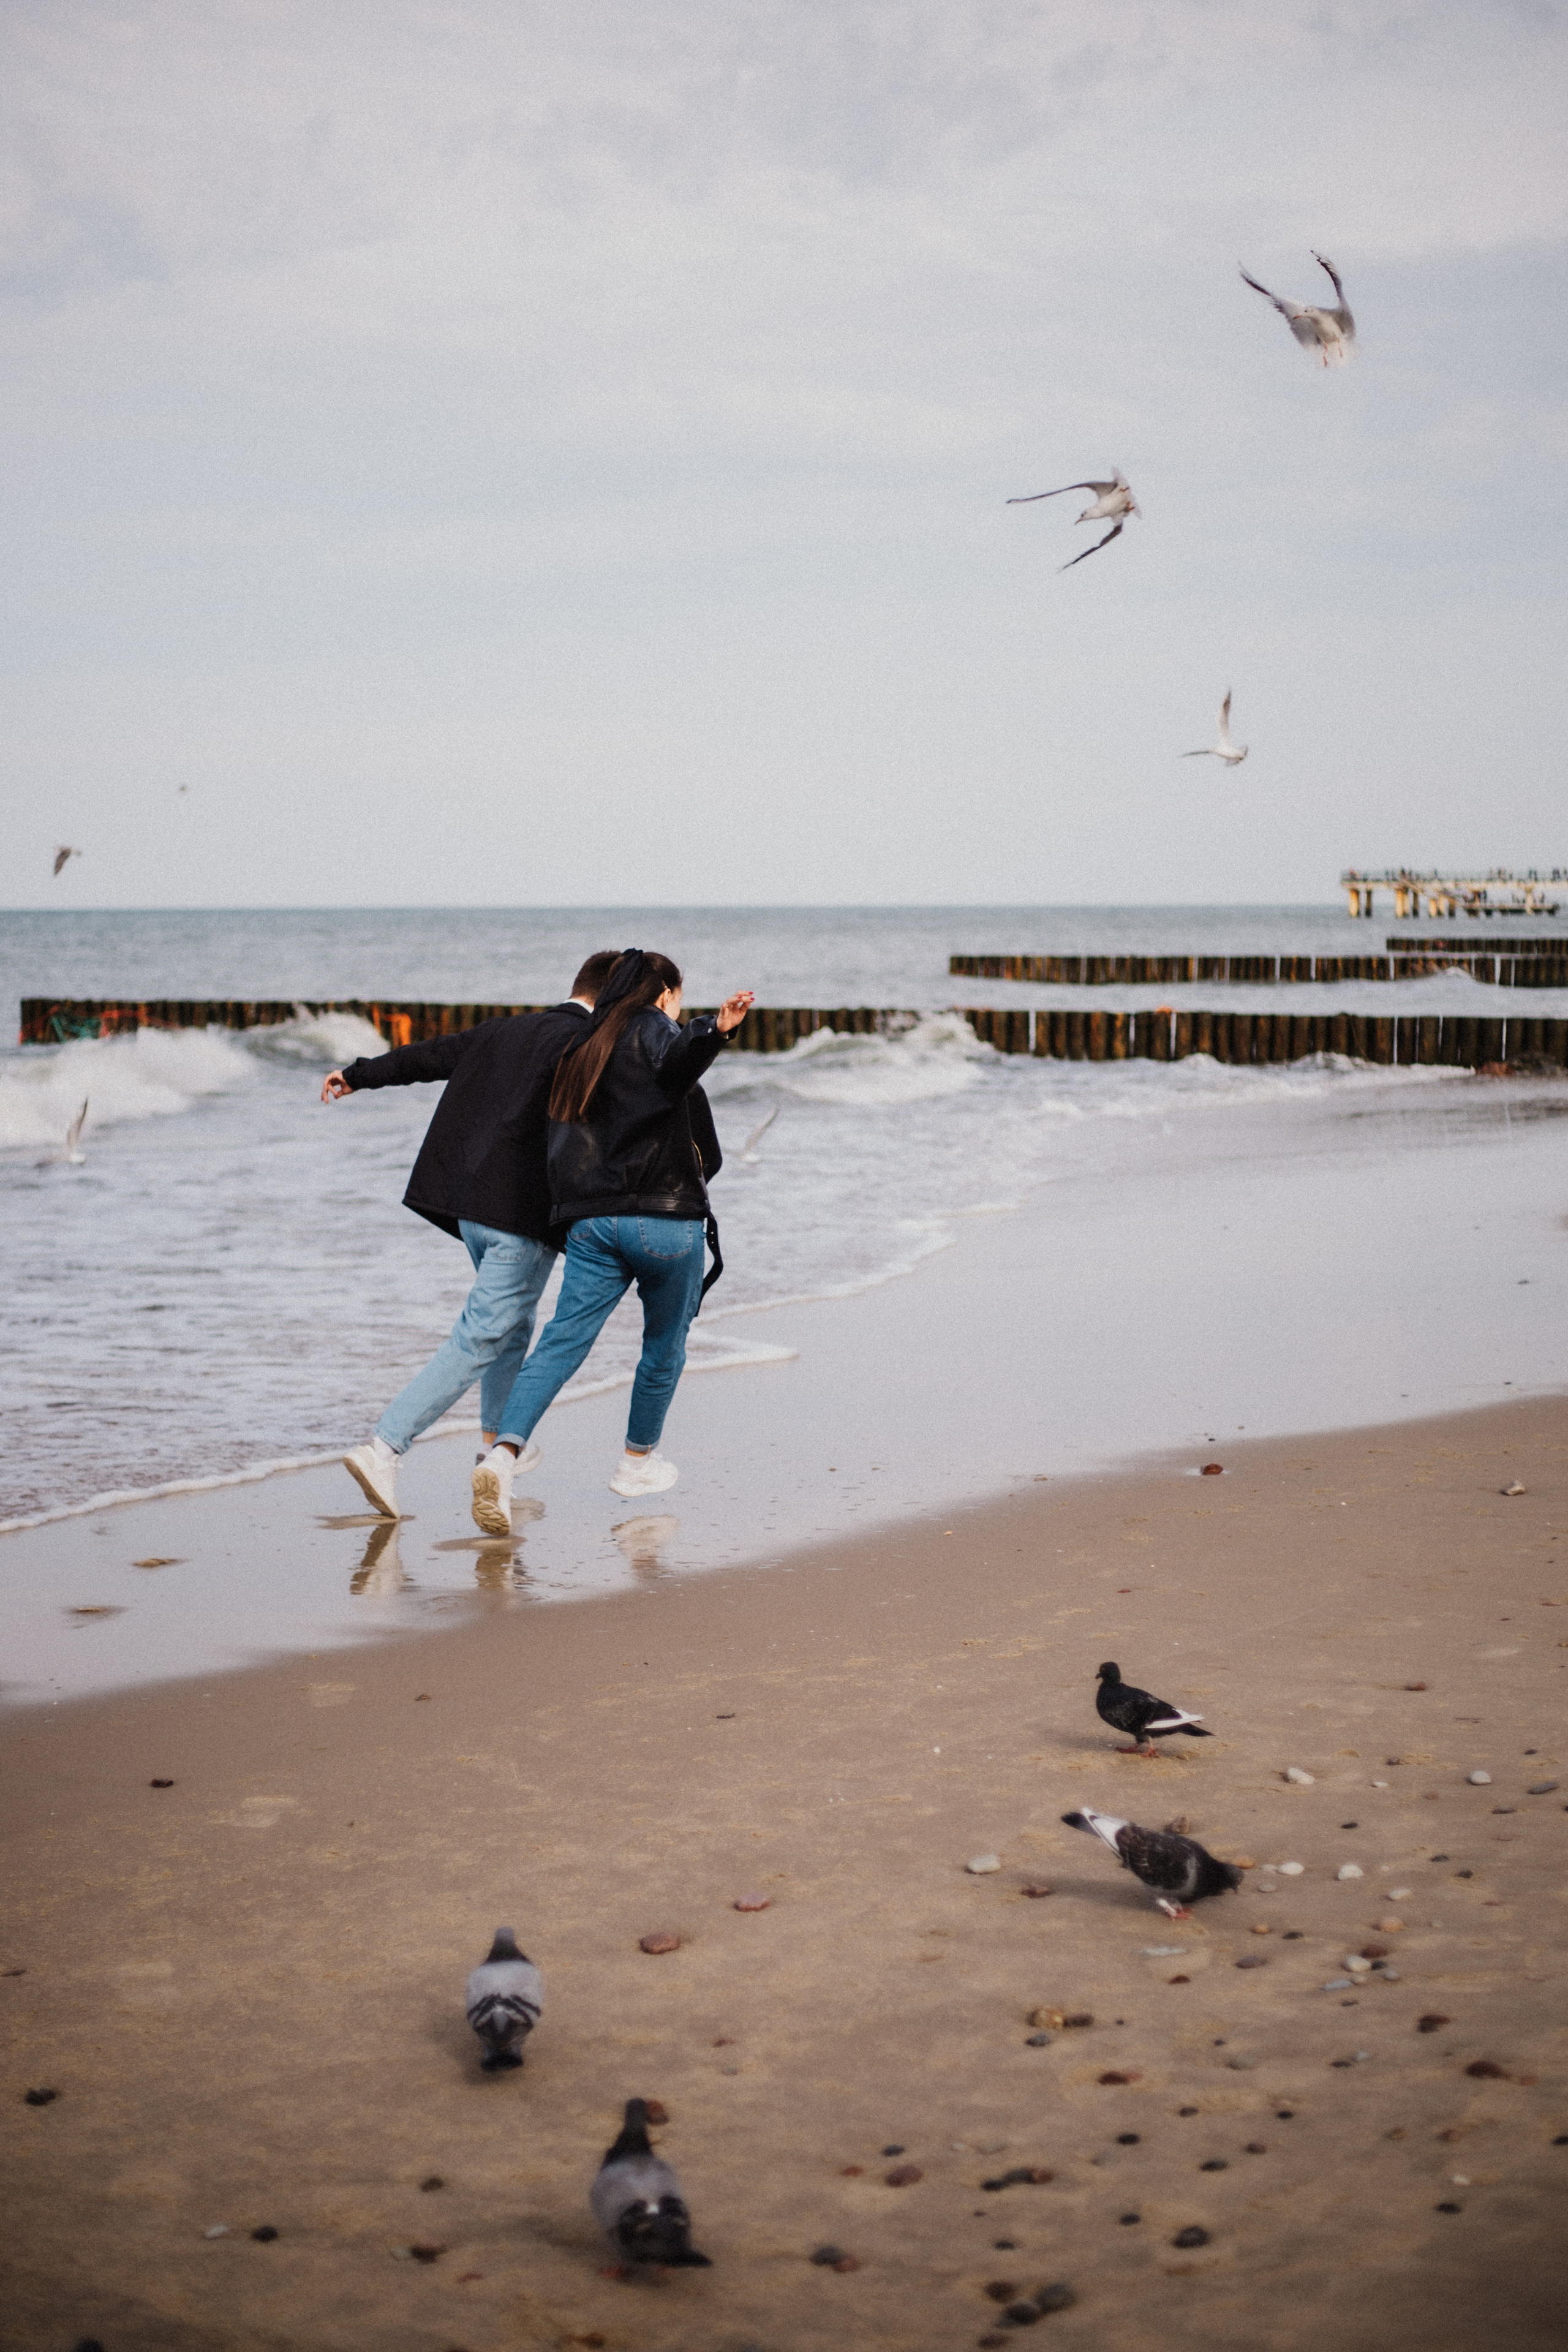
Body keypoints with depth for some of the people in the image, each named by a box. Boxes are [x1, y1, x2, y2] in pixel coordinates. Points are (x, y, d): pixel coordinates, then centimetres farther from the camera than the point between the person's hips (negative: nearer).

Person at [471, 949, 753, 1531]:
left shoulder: (581, 1052, 21)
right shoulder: (651, 1030, -1)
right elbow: (676, 1064, -26)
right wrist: (715, 1029, -43)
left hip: (591, 1220, 5)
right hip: (665, 1218, -5)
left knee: (562, 1342, -5)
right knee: (664, 1346, 16)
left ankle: (504, 1452, -25)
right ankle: (638, 1461, 29)